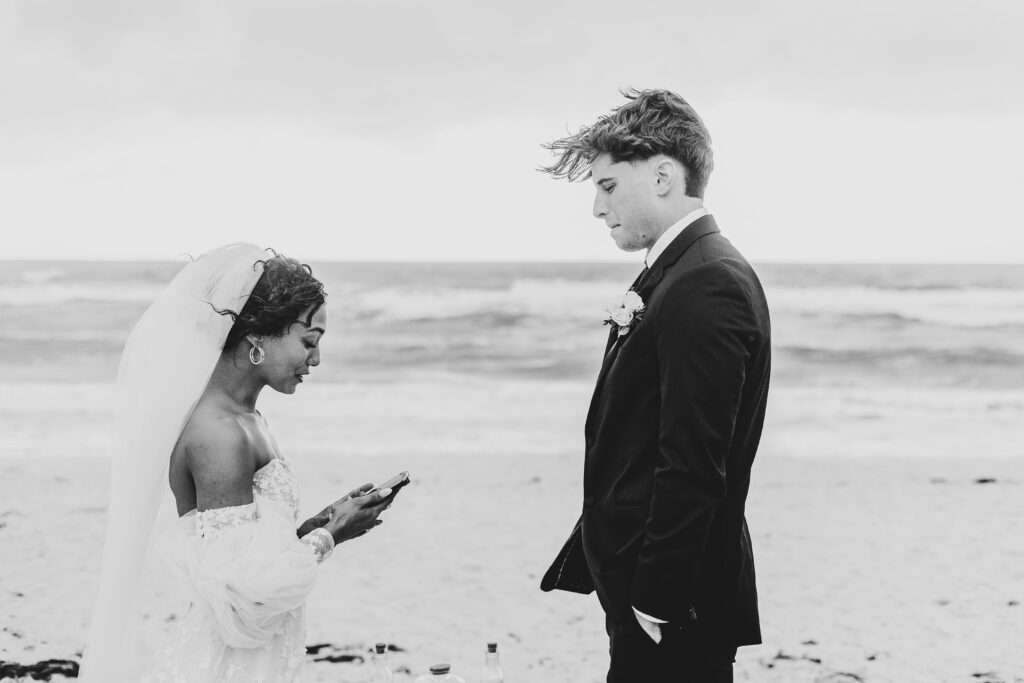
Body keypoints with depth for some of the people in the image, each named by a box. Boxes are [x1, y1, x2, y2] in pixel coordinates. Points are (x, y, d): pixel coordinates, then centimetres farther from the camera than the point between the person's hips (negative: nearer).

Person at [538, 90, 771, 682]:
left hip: (675, 603, -10)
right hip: (646, 584, 10)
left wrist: (654, 602, -21)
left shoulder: (706, 287, -18)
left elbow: (693, 468, -23)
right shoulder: (676, 276, 14)